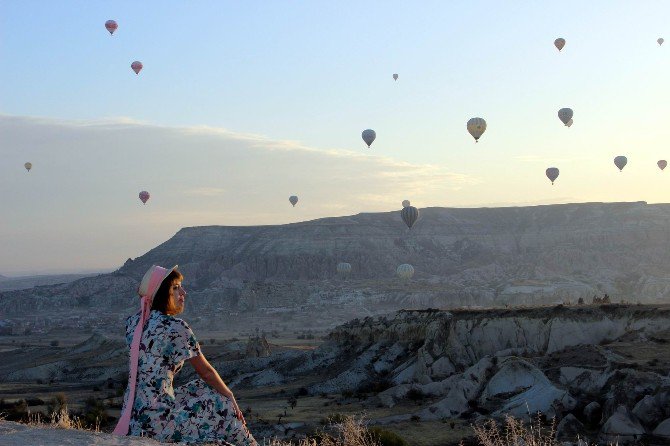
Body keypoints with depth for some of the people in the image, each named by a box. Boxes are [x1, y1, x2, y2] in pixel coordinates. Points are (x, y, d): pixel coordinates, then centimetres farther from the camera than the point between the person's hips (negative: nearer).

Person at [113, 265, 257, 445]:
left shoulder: (133, 322, 6)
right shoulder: (176, 328, -15)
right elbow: (206, 372, -3)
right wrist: (230, 396, 10)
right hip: (156, 422, -8)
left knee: (201, 389, 25)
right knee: (224, 407, 9)